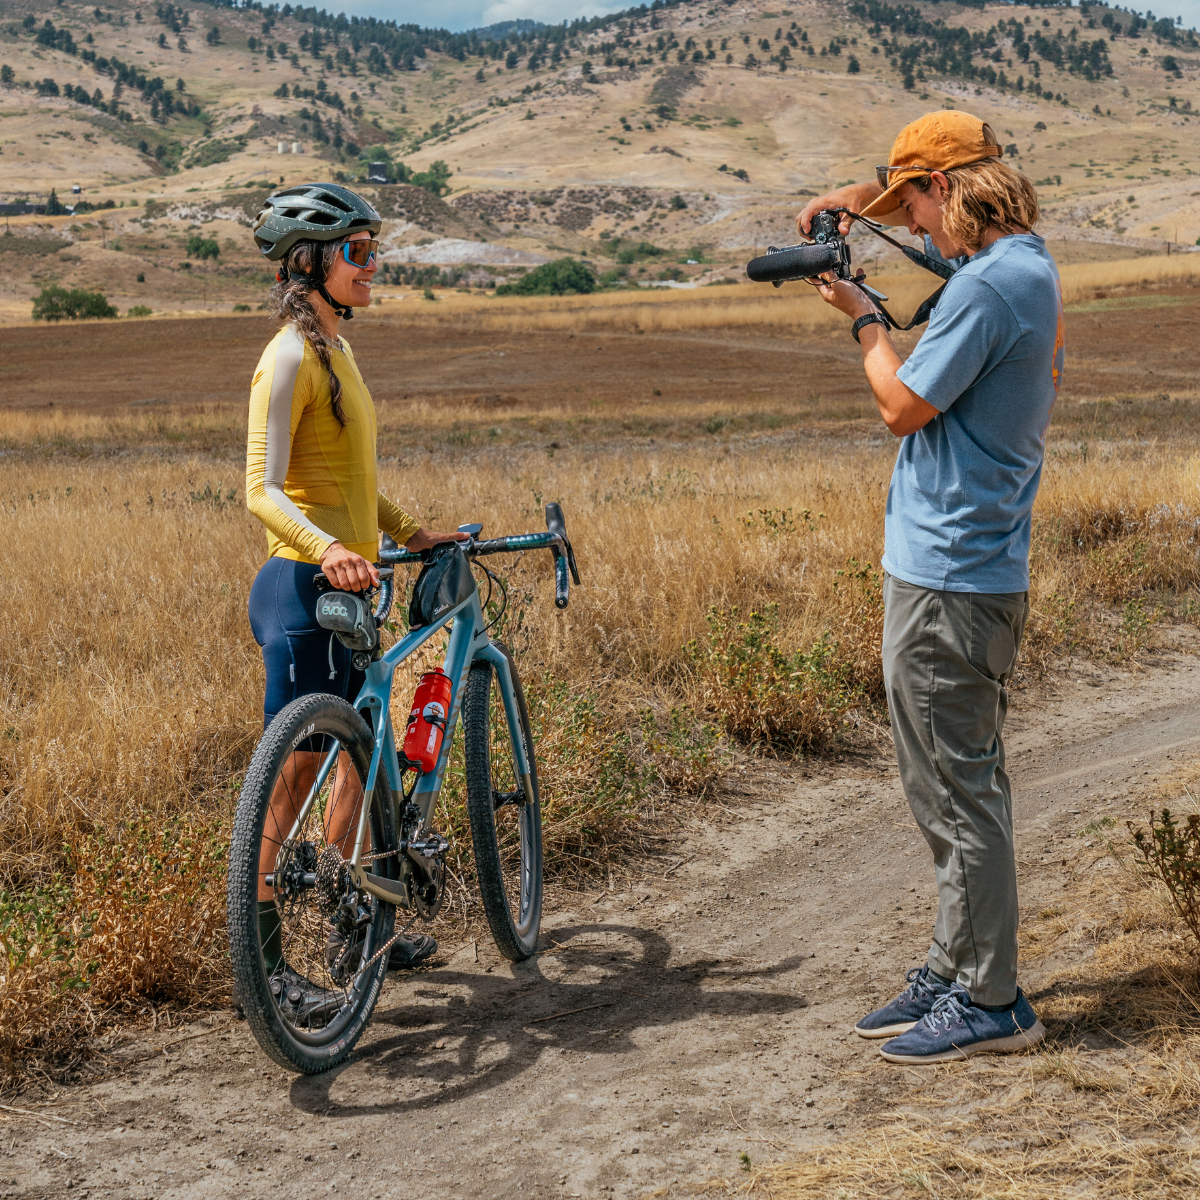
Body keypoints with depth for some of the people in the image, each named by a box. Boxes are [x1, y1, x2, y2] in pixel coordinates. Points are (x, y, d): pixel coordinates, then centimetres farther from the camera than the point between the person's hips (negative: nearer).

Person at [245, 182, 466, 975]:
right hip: (306, 589, -10)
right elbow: (263, 490, -24)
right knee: (297, 768, -4)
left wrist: (411, 532, 23)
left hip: (349, 590, 10)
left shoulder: (336, 350, 14)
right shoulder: (291, 357, -15)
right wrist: (328, 549, -39)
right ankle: (258, 948, 6)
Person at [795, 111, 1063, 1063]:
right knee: (958, 782, 17)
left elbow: (904, 406, -15)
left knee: (959, 789, -3)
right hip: (981, 566, 10)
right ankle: (957, 972, 28)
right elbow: (914, 201, 30)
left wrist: (863, 318, 0)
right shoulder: (1027, 263, 13)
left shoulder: (988, 286, -18)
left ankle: (992, 1003, 6)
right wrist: (847, 200, 12)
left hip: (948, 580, -10)